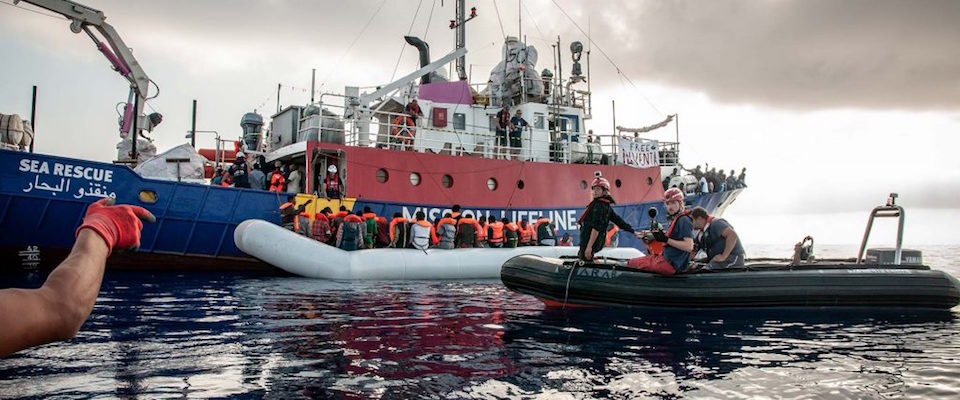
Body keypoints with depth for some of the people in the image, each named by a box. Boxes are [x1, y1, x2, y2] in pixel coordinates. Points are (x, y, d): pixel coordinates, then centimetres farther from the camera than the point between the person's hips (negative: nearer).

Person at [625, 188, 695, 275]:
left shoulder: (684, 220, -15)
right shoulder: (675, 219, 15)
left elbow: (689, 247, -23)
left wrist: (666, 240, -22)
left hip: (672, 264, -10)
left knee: (631, 264, -9)